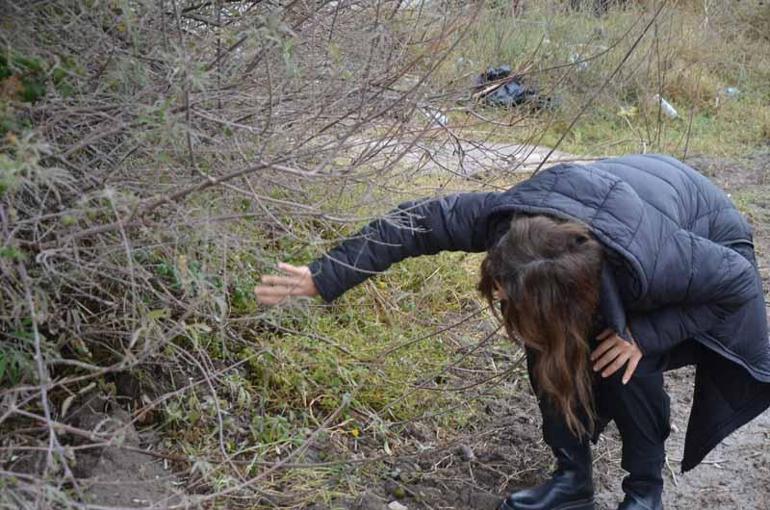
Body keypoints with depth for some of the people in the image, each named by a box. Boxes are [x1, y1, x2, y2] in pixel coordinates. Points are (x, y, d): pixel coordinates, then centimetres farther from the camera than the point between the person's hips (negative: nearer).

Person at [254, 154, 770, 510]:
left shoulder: (656, 265, -45)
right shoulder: (506, 217, -36)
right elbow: (414, 224, -28)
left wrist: (646, 333, -32)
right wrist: (322, 279, -26)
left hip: (705, 230, -4)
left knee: (627, 364, -21)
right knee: (551, 348, -12)